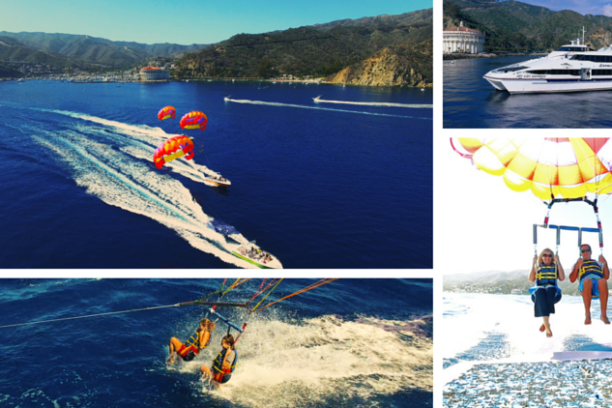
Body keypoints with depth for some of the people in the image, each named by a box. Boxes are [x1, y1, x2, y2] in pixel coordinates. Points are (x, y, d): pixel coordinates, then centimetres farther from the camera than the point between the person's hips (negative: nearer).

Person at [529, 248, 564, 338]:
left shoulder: (555, 266, 25)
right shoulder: (537, 267, 25)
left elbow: (562, 278, 6)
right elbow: (531, 280, 7)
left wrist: (558, 262, 6)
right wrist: (533, 263, 5)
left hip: (553, 291, 0)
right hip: (539, 289, 0)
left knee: (549, 289, -39)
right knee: (540, 291, -39)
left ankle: (545, 323, -39)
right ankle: (547, 326, -49)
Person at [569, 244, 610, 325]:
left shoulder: (598, 263, 37)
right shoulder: (578, 264, 31)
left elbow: (607, 277, 22)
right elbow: (572, 280, 16)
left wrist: (605, 264, 11)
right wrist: (577, 266, 4)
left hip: (599, 287, 1)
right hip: (585, 286, -1)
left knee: (603, 281, -38)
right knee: (587, 281, -40)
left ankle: (604, 314, -34)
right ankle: (588, 315, -38)